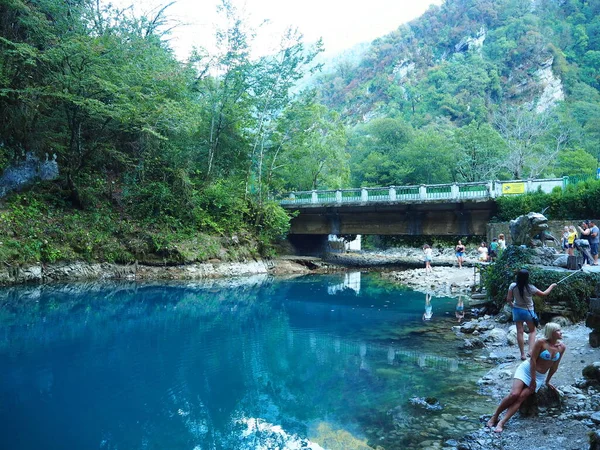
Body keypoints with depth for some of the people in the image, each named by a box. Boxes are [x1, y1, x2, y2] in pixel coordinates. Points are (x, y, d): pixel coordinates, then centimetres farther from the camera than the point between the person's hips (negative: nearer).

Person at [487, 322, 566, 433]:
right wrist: (533, 379, -15)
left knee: (521, 397, -15)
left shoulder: (562, 347, -4)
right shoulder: (541, 342, -17)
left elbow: (554, 367, 6)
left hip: (540, 377, 3)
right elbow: (533, 360, -15)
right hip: (527, 369, -3)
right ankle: (495, 416, -4)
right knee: (514, 394, -21)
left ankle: (501, 423, -20)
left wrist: (547, 381, 13)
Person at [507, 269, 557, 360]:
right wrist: (552, 286, 9)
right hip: (528, 311, -2)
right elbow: (544, 294, -6)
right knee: (532, 330, 18)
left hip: (517, 310, 2)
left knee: (520, 332, 7)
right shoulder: (530, 288, -18)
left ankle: (522, 354, 10)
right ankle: (531, 350, 4)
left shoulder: (512, 286, -14)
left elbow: (508, 299, -8)